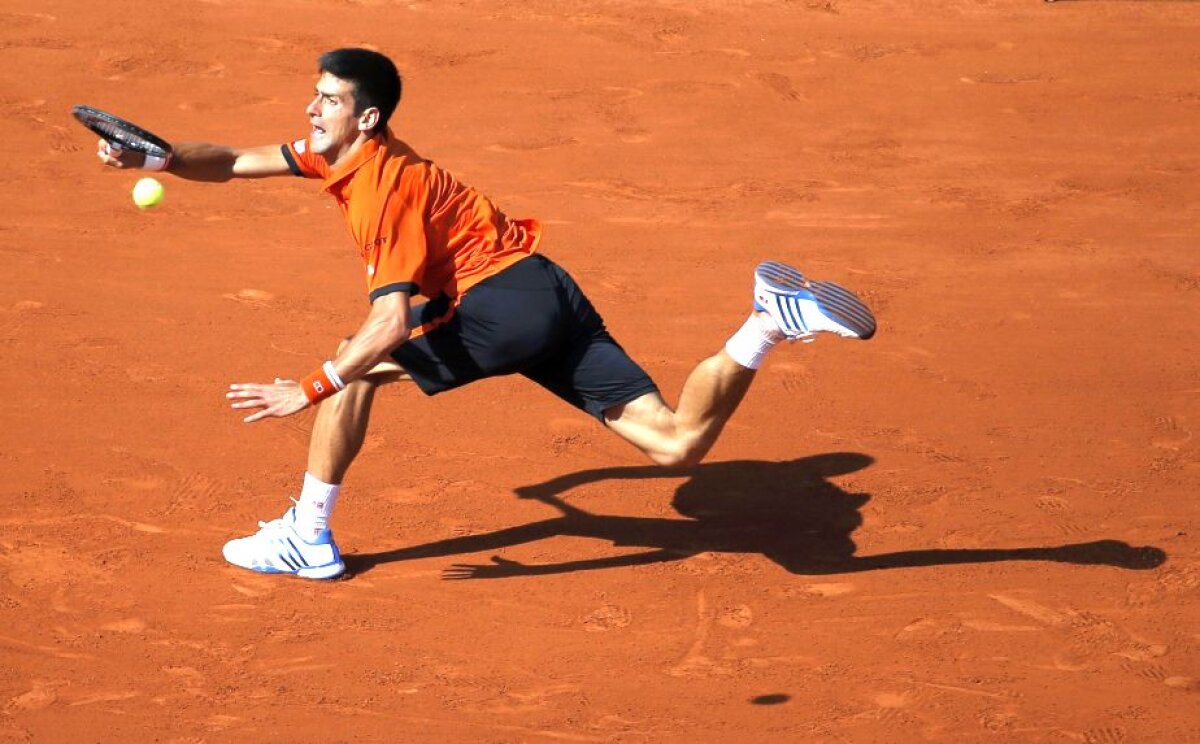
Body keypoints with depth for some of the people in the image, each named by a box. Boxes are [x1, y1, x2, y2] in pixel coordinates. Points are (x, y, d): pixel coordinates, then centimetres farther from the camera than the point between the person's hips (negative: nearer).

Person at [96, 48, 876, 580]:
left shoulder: (387, 186, -15)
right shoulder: (335, 156, 11)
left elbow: (393, 323, -24)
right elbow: (236, 163, 16)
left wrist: (309, 390, -23)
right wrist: (158, 159, 1)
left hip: (506, 300, -9)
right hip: (549, 300, 9)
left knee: (357, 365, -3)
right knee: (678, 442, 3)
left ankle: (309, 538, 2)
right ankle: (771, 321, -7)